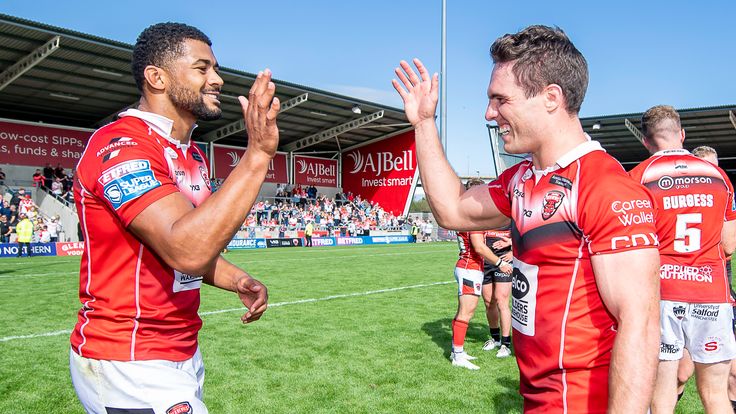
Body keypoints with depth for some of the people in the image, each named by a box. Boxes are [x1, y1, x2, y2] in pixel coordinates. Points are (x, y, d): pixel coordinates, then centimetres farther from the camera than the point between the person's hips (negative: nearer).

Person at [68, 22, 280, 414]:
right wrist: (257, 154, -33)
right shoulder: (119, 145, -19)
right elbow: (186, 250, -33)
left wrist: (236, 280, -1)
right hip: (128, 366, -9)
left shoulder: (194, 156, 10)